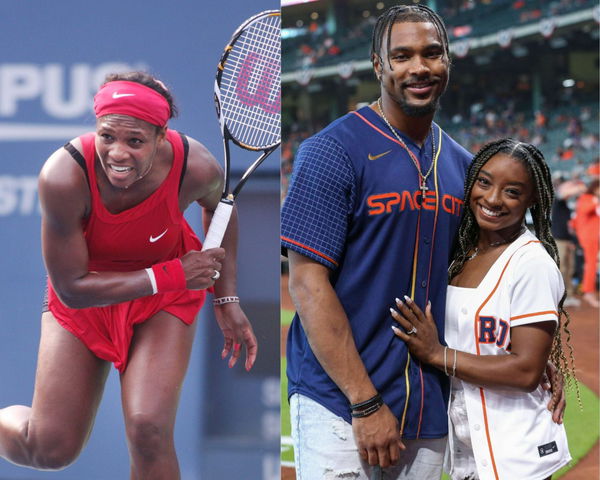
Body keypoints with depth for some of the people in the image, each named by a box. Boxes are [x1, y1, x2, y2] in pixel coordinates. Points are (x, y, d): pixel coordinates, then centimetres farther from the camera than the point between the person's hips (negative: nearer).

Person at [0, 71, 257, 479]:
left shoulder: (197, 168, -28)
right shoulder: (63, 178, -36)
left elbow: (219, 205, 0)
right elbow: (71, 289, -27)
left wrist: (226, 298, -2)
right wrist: (172, 276, -27)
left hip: (166, 299, 1)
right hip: (83, 296, -1)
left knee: (149, 432, -18)